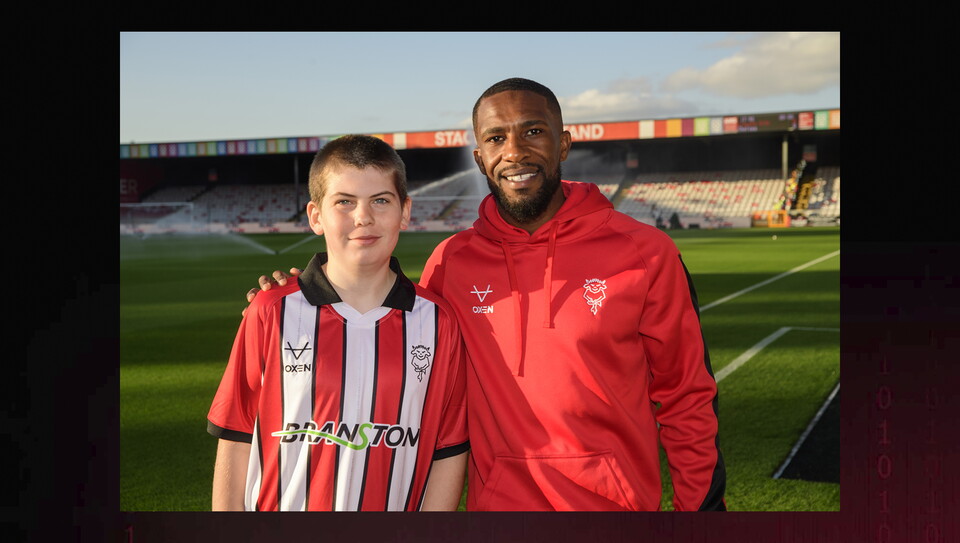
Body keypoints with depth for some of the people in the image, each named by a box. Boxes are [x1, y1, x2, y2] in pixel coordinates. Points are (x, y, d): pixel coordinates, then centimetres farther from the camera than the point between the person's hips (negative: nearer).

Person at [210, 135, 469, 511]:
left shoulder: (438, 322, -4)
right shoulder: (271, 315, -7)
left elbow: (449, 452, -3)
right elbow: (235, 446, -4)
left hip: (396, 502, 1)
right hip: (282, 505, 0)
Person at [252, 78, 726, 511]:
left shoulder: (644, 254, -6)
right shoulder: (452, 262, -2)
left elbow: (686, 398, 0)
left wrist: (701, 503, -2)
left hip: (618, 500, -1)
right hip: (498, 498, 1)